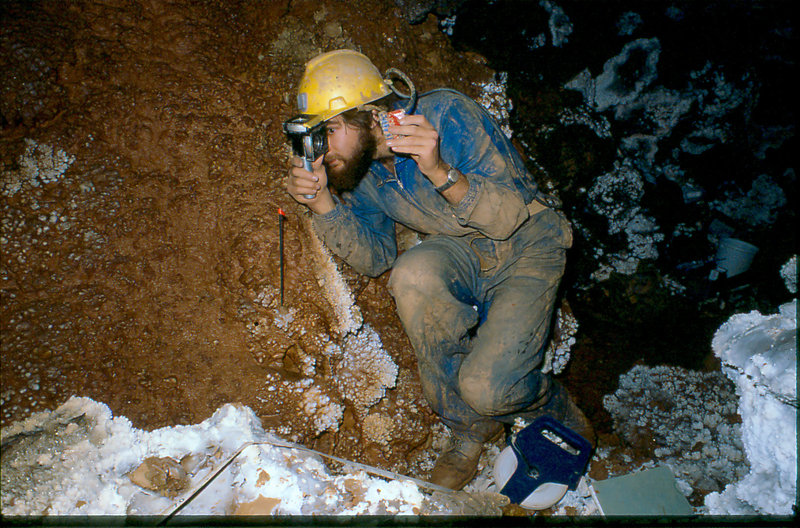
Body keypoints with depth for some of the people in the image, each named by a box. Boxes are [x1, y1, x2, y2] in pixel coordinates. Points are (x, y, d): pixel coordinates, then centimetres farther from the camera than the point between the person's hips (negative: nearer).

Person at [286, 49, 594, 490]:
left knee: (485, 388, -24)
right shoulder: (357, 165, -6)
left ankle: (553, 408, 16)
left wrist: (440, 172, -46)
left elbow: (509, 217, -29)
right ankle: (469, 425, -10)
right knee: (412, 274, -32)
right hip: (461, 255, 5)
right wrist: (323, 203, -18)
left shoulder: (446, 115, -24)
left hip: (526, 247, -5)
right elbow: (376, 256, -3)